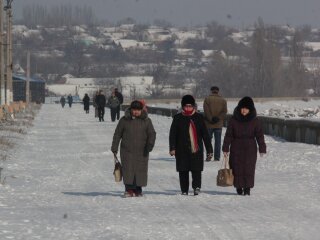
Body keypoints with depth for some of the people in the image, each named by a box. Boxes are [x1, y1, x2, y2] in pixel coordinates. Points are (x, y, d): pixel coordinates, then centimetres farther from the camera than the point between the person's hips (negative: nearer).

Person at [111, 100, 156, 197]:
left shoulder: (146, 121, 5)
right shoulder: (124, 120, 4)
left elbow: (152, 134, 3)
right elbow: (117, 134, 10)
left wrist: (150, 144, -15)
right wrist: (114, 148, 7)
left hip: (141, 152, 1)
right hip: (127, 151, -1)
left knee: (140, 170, 1)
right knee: (128, 170, -9)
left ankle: (138, 190, 12)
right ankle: (129, 189, -5)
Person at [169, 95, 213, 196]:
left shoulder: (199, 117, 9)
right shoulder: (178, 118, 7)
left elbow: (205, 134, 11)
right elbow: (172, 134, 4)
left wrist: (209, 150, 9)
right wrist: (172, 148, -8)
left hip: (197, 149, 0)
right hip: (182, 150, 0)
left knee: (196, 169, -12)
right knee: (183, 171, 4)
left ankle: (196, 187, -7)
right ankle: (184, 191, 11)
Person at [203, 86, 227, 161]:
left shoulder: (207, 99, -2)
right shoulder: (223, 100, 6)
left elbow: (206, 111, -12)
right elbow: (224, 111, -3)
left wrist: (211, 119, -11)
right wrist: (218, 118, -9)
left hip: (209, 124, -2)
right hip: (219, 124, 2)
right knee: (218, 141, 6)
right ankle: (217, 157, 3)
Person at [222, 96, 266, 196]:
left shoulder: (254, 121, 0)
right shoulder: (233, 120, 0)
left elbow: (259, 135, 2)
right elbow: (228, 135, 2)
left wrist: (262, 149, -3)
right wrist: (225, 148, -2)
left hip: (250, 148, 0)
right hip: (236, 148, 1)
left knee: (249, 168, -5)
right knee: (237, 168, 0)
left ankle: (247, 188, 1)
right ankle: (239, 187, 13)